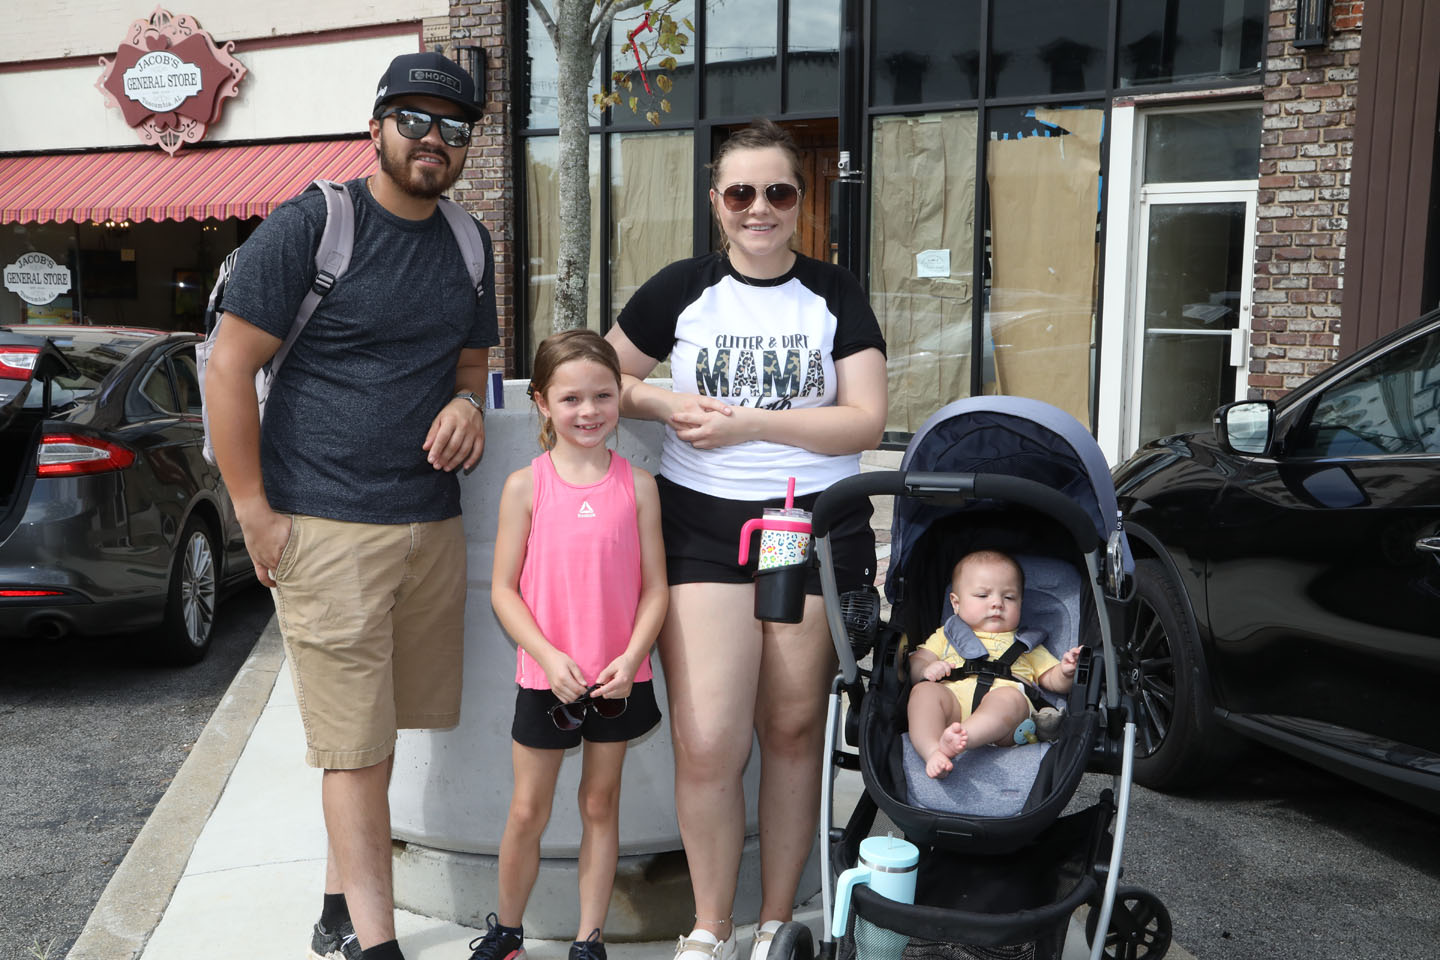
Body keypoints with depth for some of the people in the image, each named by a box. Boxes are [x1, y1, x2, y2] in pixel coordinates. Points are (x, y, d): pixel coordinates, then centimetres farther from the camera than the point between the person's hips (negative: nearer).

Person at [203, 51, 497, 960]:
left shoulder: (467, 244, 13)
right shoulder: (309, 226, -6)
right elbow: (230, 366, -7)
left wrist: (467, 401, -1)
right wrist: (255, 513, -10)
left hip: (432, 522, 6)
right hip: (326, 526, -6)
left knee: (378, 730, 13)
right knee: (356, 745, -2)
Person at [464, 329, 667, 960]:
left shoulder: (637, 485, -3)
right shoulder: (525, 487, -6)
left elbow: (654, 587, -2)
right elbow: (504, 590, -5)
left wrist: (630, 659, -14)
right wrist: (550, 657, -15)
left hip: (617, 680, 1)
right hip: (545, 678, -1)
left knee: (600, 804, 13)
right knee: (528, 811, 9)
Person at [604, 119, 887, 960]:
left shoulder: (835, 294, 5)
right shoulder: (681, 290, 6)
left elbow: (866, 422, -3)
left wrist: (749, 424, -13)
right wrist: (670, 404, -7)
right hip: (703, 524, 0)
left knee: (794, 732, 8)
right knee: (707, 745, -7)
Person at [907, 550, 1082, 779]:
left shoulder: (1025, 645, 38)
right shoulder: (947, 635, 36)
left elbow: (1053, 681, 31)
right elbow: (915, 664, 26)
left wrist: (1066, 671, 7)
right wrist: (926, 670, 1)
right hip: (952, 697, 1)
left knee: (1009, 698, -36)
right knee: (924, 690, -31)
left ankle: (956, 739, -60)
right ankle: (933, 751, -53)